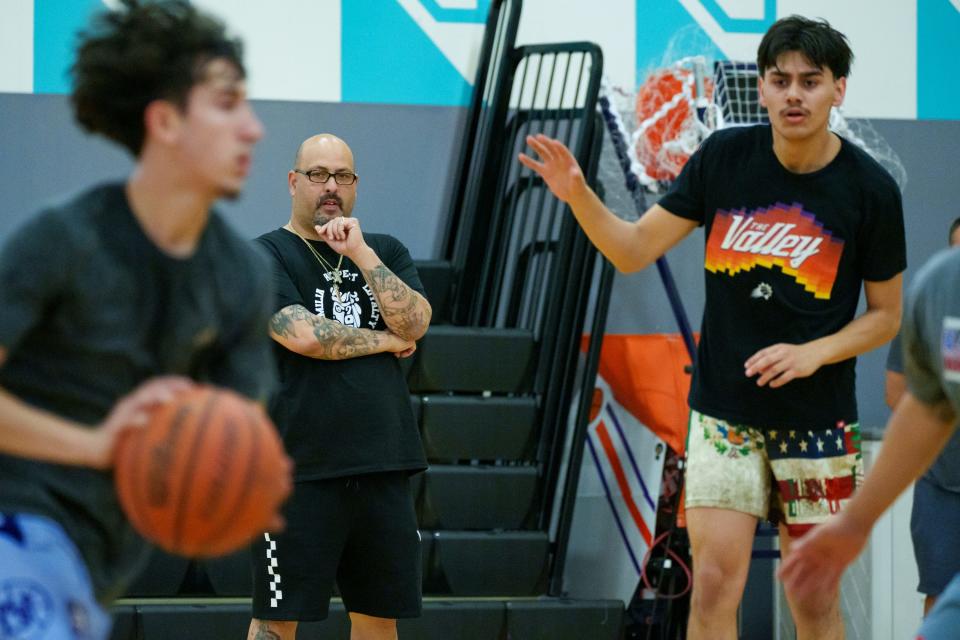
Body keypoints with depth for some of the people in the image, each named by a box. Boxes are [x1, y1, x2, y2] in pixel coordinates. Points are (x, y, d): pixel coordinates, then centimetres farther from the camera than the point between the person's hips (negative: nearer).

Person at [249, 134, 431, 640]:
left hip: (382, 465, 5)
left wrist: (361, 253, -10)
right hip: (300, 467, -5)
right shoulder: (266, 256, 0)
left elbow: (415, 323, -1)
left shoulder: (386, 252, 16)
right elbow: (302, 334, -16)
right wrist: (384, 340, -3)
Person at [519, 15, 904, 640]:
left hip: (818, 417, -1)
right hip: (725, 411, 1)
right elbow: (634, 250, 1)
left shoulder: (871, 188, -6)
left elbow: (886, 314, 2)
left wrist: (812, 354, -14)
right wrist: (578, 195, -17)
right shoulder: (726, 156, -2)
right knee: (715, 580, -8)